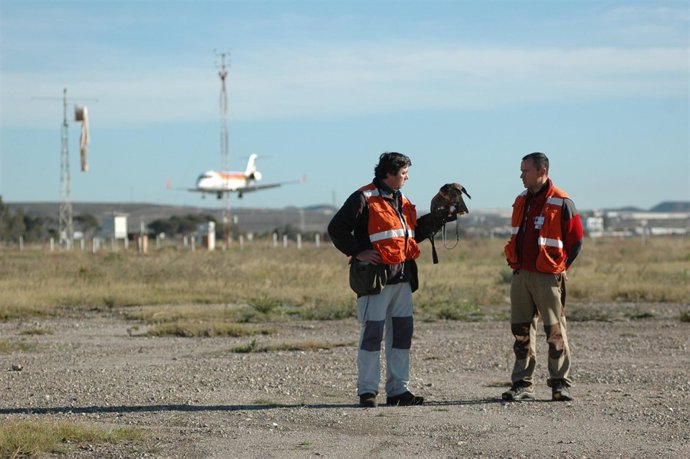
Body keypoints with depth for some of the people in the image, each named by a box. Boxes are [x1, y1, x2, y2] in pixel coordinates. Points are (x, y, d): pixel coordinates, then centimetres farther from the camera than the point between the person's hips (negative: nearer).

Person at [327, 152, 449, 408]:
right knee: (373, 331, -6)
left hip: (402, 277, 8)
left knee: (402, 331, 9)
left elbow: (414, 234, 23)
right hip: (376, 276, -8)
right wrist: (357, 252, -14)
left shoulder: (402, 202, 18)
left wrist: (438, 219, 13)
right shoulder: (364, 199, -8)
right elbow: (336, 229, -9)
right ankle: (367, 391, 1)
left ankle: (398, 390, 16)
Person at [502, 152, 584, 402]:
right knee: (521, 330, 6)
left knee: (554, 330, -3)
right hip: (521, 275, 6)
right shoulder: (521, 201, 13)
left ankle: (560, 383, 4)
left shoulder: (561, 202, -8)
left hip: (547, 277, -6)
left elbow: (576, 241, -5)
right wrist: (514, 263, 15)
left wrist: (560, 267, -4)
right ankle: (522, 384, 11)